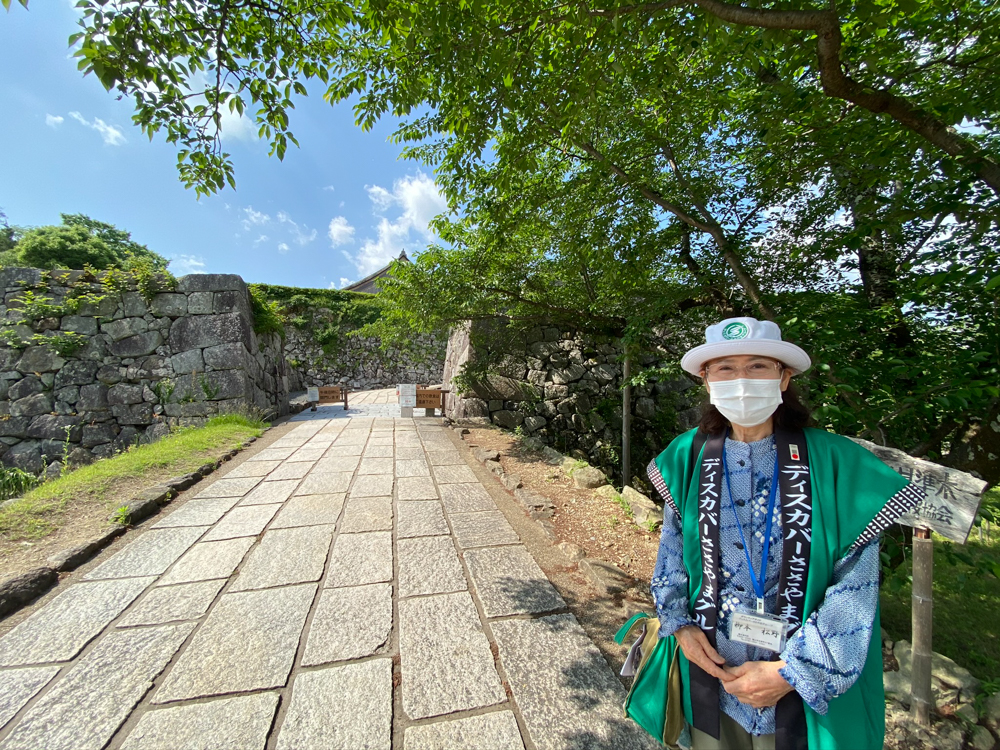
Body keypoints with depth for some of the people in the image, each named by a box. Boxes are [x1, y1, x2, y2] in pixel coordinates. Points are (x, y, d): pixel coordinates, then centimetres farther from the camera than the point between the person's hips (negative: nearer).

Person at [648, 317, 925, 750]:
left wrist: (792, 672, -14)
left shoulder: (833, 463, -15)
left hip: (804, 691, -2)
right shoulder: (689, 458, -9)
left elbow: (855, 585, -13)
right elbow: (672, 550, 1)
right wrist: (680, 625, -6)